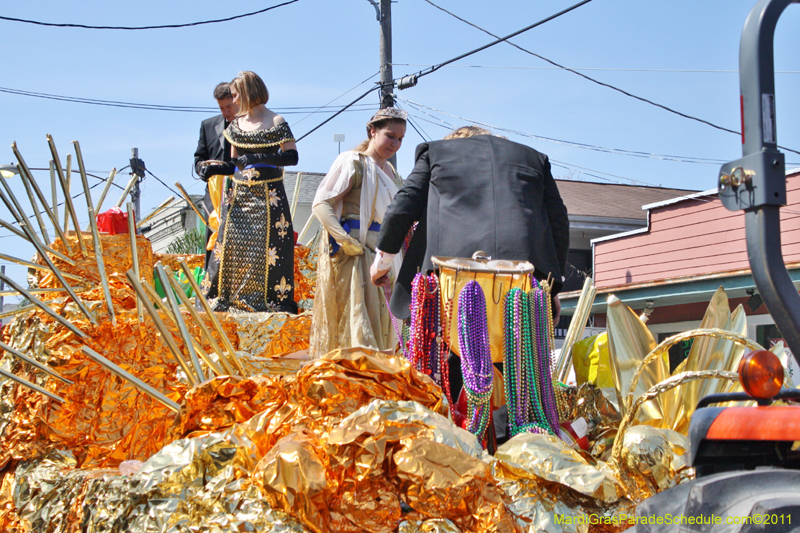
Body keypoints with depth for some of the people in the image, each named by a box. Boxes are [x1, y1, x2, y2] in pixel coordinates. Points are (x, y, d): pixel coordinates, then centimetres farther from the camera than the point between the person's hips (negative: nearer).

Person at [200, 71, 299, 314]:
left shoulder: (275, 123, -5)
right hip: (238, 196, 6)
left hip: (267, 196, -6)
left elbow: (292, 157, -13)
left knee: (265, 248, -7)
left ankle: (271, 300, -1)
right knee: (231, 246, 2)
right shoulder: (236, 124, 14)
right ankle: (225, 301, 8)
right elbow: (234, 164, 17)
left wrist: (261, 158, -23)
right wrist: (214, 168, -1)